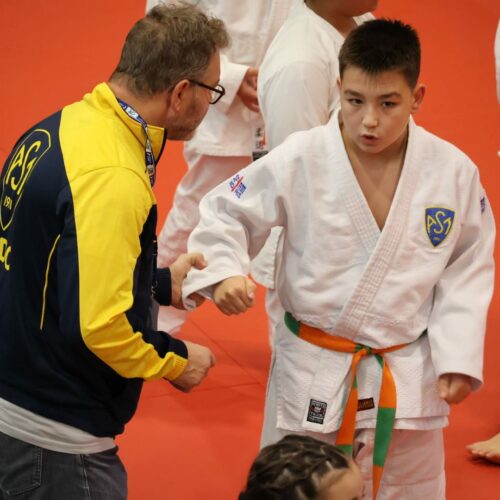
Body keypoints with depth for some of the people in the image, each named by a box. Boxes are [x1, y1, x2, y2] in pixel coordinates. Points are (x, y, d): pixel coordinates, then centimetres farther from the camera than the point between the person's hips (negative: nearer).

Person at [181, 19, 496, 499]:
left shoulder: (453, 171, -10)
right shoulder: (299, 160, -16)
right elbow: (224, 213, -6)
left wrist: (459, 355, -4)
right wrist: (223, 272, -25)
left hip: (410, 374, 2)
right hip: (313, 371, -1)